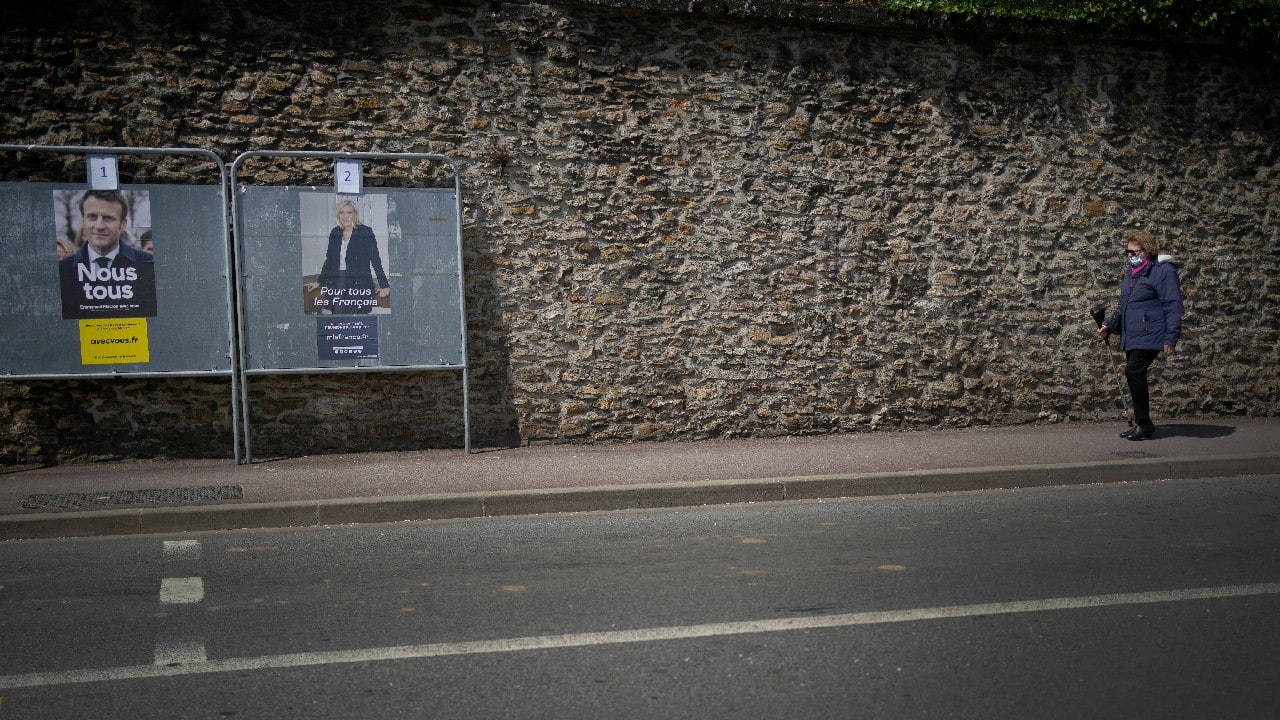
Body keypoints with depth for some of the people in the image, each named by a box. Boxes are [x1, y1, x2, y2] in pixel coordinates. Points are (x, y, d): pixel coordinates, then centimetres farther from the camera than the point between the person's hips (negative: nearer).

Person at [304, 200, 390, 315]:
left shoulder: (365, 232, -3)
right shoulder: (335, 233, 11)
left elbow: (375, 260, -4)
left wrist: (384, 286, -8)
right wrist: (319, 282, 22)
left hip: (359, 286, -4)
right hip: (337, 286, 4)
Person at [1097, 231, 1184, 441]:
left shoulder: (1163, 270, -9)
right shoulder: (1131, 273, 18)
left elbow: (1173, 306, -13)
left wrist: (1170, 338, -17)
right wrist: (1109, 324, 14)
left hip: (1149, 335, -9)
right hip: (1131, 336, 9)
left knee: (1133, 371, -18)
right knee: (1135, 376, 9)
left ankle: (1143, 423, -9)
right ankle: (1142, 424, 19)